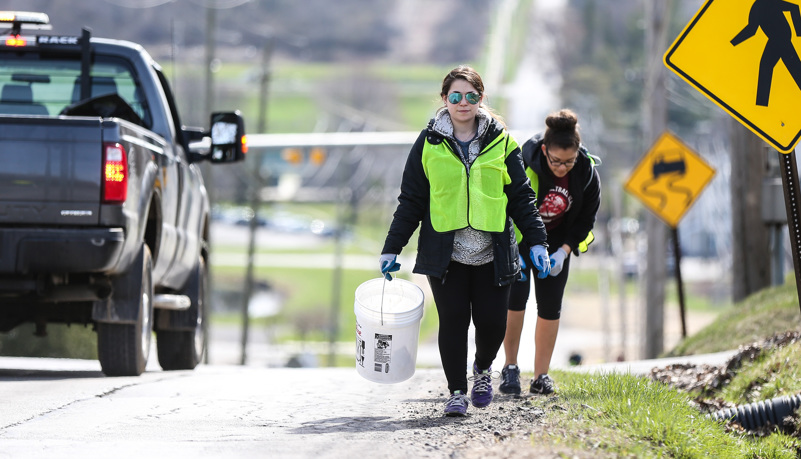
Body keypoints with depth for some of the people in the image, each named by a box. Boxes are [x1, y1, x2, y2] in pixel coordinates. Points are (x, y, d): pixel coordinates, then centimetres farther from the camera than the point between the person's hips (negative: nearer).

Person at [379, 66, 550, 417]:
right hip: (445, 253, 0)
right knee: (453, 321, -4)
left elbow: (522, 197, 9)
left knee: (492, 322, -1)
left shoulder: (502, 143, 6)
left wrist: (536, 242, 2)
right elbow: (411, 201, 7)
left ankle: (482, 368, 29)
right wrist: (392, 249, 4)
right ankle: (457, 392, 8)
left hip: (492, 253, 0)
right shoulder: (429, 144, 4)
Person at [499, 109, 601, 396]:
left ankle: (541, 375, 7)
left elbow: (586, 218, -5)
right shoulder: (522, 165, -30)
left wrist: (563, 251, -15)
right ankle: (510, 368, -3)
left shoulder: (586, 173, -20)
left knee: (550, 305, -1)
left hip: (557, 241, 3)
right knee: (515, 296, -16)